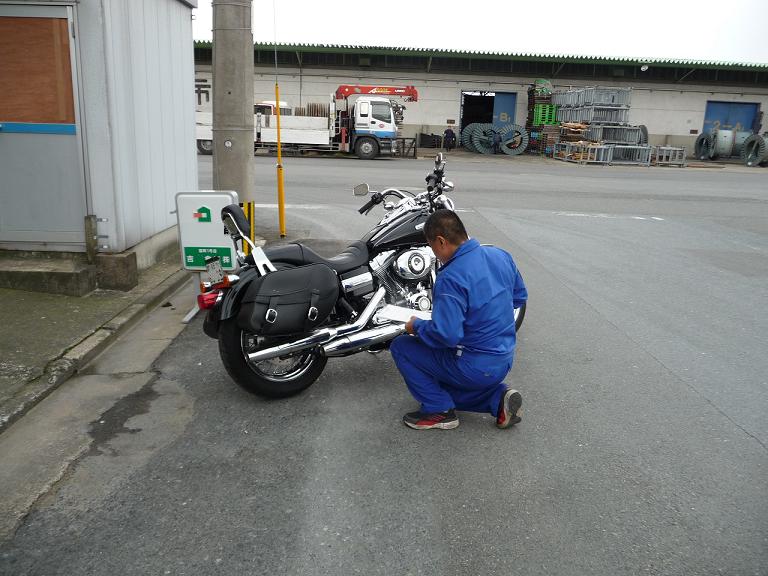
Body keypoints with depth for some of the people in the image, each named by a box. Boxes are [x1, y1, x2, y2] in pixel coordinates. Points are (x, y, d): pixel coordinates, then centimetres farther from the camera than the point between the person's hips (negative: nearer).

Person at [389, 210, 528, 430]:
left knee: (400, 346, 3)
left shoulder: (451, 278, -26)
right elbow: (520, 296, 13)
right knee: (442, 387, 30)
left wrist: (416, 326, -11)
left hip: (474, 367, -8)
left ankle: (439, 410, 3)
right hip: (504, 360, 8)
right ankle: (498, 397, 10)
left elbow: (445, 335, -30)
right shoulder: (500, 255, -1)